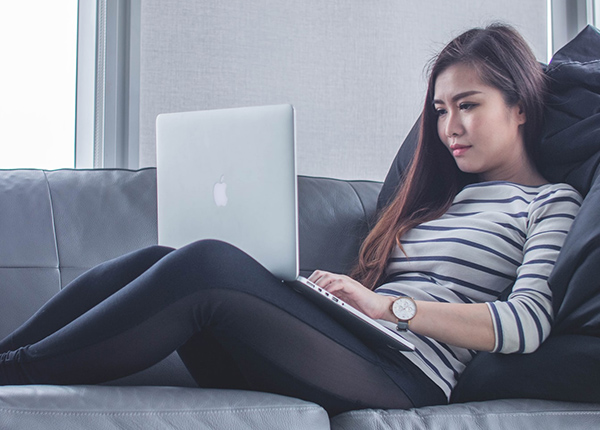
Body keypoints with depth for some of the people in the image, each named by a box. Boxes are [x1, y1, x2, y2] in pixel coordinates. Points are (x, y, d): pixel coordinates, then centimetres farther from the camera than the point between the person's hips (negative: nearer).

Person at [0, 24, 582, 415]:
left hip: (402, 374, -7)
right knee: (156, 263, -14)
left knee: (206, 264, -27)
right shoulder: (440, 195, 30)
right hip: (350, 353, 7)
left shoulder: (550, 202, 10)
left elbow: (528, 323, -8)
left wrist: (388, 305, -11)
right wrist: (336, 290, -1)